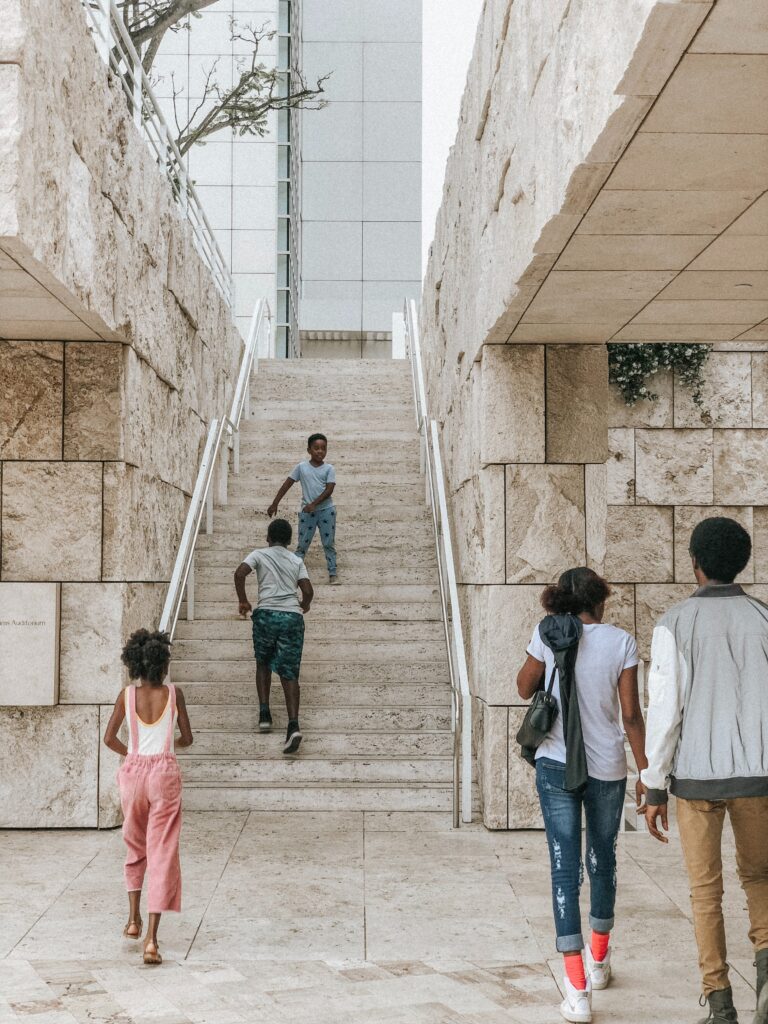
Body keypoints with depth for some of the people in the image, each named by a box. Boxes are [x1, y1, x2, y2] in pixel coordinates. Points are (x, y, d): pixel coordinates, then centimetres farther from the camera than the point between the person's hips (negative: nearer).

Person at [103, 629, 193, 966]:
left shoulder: (127, 695, -2)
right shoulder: (173, 694, -4)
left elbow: (110, 738, -2)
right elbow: (187, 738, 3)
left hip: (133, 772, 2)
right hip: (165, 773, -2)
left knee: (135, 847, 24)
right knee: (163, 853, -2)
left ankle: (134, 919, 27)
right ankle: (151, 938, -9)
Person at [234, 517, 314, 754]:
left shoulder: (259, 555, 9)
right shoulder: (297, 561, 15)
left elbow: (239, 573, -8)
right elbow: (308, 591, 6)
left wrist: (243, 601, 4)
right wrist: (304, 606, 28)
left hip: (266, 614, -1)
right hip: (292, 617, 1)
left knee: (263, 664, 22)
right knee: (289, 672, 0)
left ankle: (264, 714, 11)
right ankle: (293, 725, -18)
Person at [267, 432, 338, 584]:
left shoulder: (329, 469, -2)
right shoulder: (301, 467, 1)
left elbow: (329, 490, -11)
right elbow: (286, 485, 4)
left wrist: (314, 504, -20)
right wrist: (274, 504, 2)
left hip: (326, 510, -1)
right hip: (307, 511, 1)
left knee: (329, 543, 4)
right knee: (302, 544, 4)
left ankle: (333, 573, 9)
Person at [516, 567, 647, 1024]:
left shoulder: (548, 634, -4)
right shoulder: (621, 641, -6)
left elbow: (525, 688, 8)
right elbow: (631, 714, -6)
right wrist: (646, 770, 4)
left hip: (556, 766, -1)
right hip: (607, 767, 1)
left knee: (565, 867, 0)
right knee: (602, 859, 20)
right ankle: (599, 960, 39)